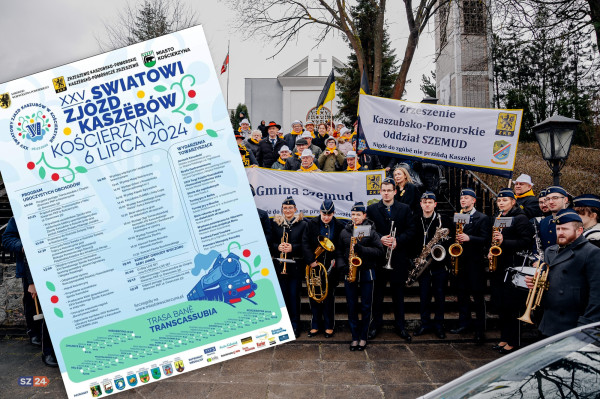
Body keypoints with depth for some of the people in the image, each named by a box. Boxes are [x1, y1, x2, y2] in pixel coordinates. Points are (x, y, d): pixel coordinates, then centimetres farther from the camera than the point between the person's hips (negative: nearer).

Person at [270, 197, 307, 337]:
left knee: (294, 295, 1)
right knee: (282, 294, 5)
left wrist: (292, 247, -17)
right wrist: (278, 247, -14)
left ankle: (295, 326, 12)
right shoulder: (275, 223, 8)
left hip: (296, 266, -1)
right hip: (279, 264, 2)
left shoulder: (302, 224, 3)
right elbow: (270, 242, 6)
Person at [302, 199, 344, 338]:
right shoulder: (311, 224, 1)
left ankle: (329, 326, 19)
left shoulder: (339, 226, 1)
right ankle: (316, 325, 20)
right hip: (314, 265, 1)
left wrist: (336, 259, -10)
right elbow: (305, 243, -3)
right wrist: (311, 260, -12)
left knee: (329, 296, 6)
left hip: (330, 267, -1)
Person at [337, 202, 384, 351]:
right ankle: (354, 337, 17)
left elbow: (379, 250, -6)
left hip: (366, 272, -2)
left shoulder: (371, 231, 0)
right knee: (352, 306, 6)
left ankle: (363, 337, 17)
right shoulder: (344, 232, 7)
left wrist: (362, 249, -19)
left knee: (366, 306, 5)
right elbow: (339, 251, 10)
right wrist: (341, 265, -7)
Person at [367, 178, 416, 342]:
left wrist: (397, 241, -16)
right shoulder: (371, 209, 5)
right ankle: (376, 323, 21)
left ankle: (400, 325, 20)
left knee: (398, 293, 8)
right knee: (377, 292, 8)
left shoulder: (405, 209, 5)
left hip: (398, 256, 0)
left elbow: (411, 231, 0)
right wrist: (380, 239, -16)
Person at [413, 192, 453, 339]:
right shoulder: (416, 221, 5)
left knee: (440, 295, 5)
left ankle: (439, 324, 20)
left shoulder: (443, 220, -1)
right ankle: (425, 323, 20)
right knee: (424, 295, 7)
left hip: (439, 262, -2)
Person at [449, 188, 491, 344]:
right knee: (462, 293, 11)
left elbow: (486, 239, -11)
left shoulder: (482, 218, -2)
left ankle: (480, 329, 5)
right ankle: (464, 324, 23)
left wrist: (469, 238, -24)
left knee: (477, 295, -2)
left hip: (475, 261, -6)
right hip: (460, 261, 6)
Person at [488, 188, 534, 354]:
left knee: (513, 306, -2)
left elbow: (527, 241, -15)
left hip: (513, 267, -8)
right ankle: (504, 338, 23)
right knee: (501, 305, 13)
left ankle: (513, 342, 8)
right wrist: (490, 251, 6)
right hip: (498, 267, 8)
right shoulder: (498, 218, 15)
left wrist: (504, 242, -23)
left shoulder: (521, 219, -8)